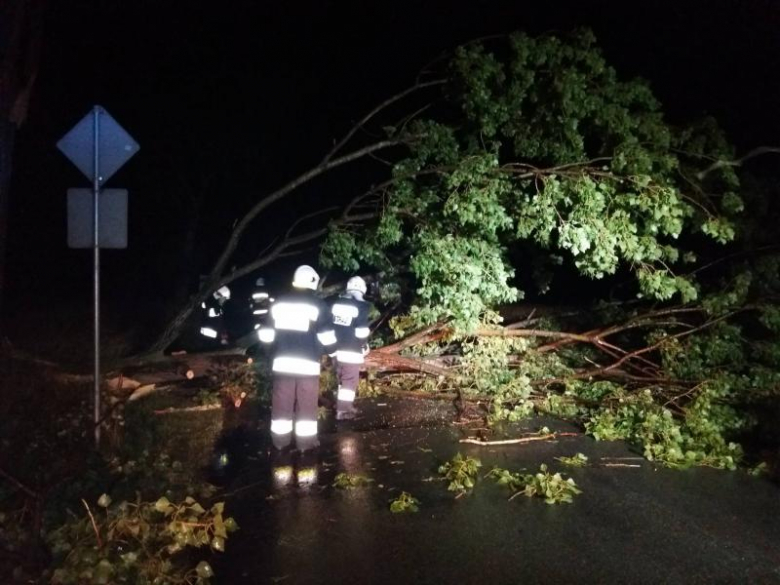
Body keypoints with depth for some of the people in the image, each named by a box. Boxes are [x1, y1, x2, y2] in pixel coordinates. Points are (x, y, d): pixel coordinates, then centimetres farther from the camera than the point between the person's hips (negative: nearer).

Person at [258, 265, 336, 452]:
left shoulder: (279, 302, 5)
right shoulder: (318, 305, -6)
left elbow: (266, 334, 8)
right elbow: (327, 337, -6)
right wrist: (331, 346, 15)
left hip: (282, 362, 3)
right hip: (307, 363, -3)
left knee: (281, 402, 11)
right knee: (307, 404, 7)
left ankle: (280, 439, 18)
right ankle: (306, 441, 12)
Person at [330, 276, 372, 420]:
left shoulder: (335, 303, 6)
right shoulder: (361, 307, -11)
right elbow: (361, 331, -13)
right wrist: (365, 344, 5)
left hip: (336, 349, 6)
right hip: (351, 351, -6)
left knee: (342, 378, 21)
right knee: (350, 381, 3)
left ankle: (344, 405, 31)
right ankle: (343, 410, 4)